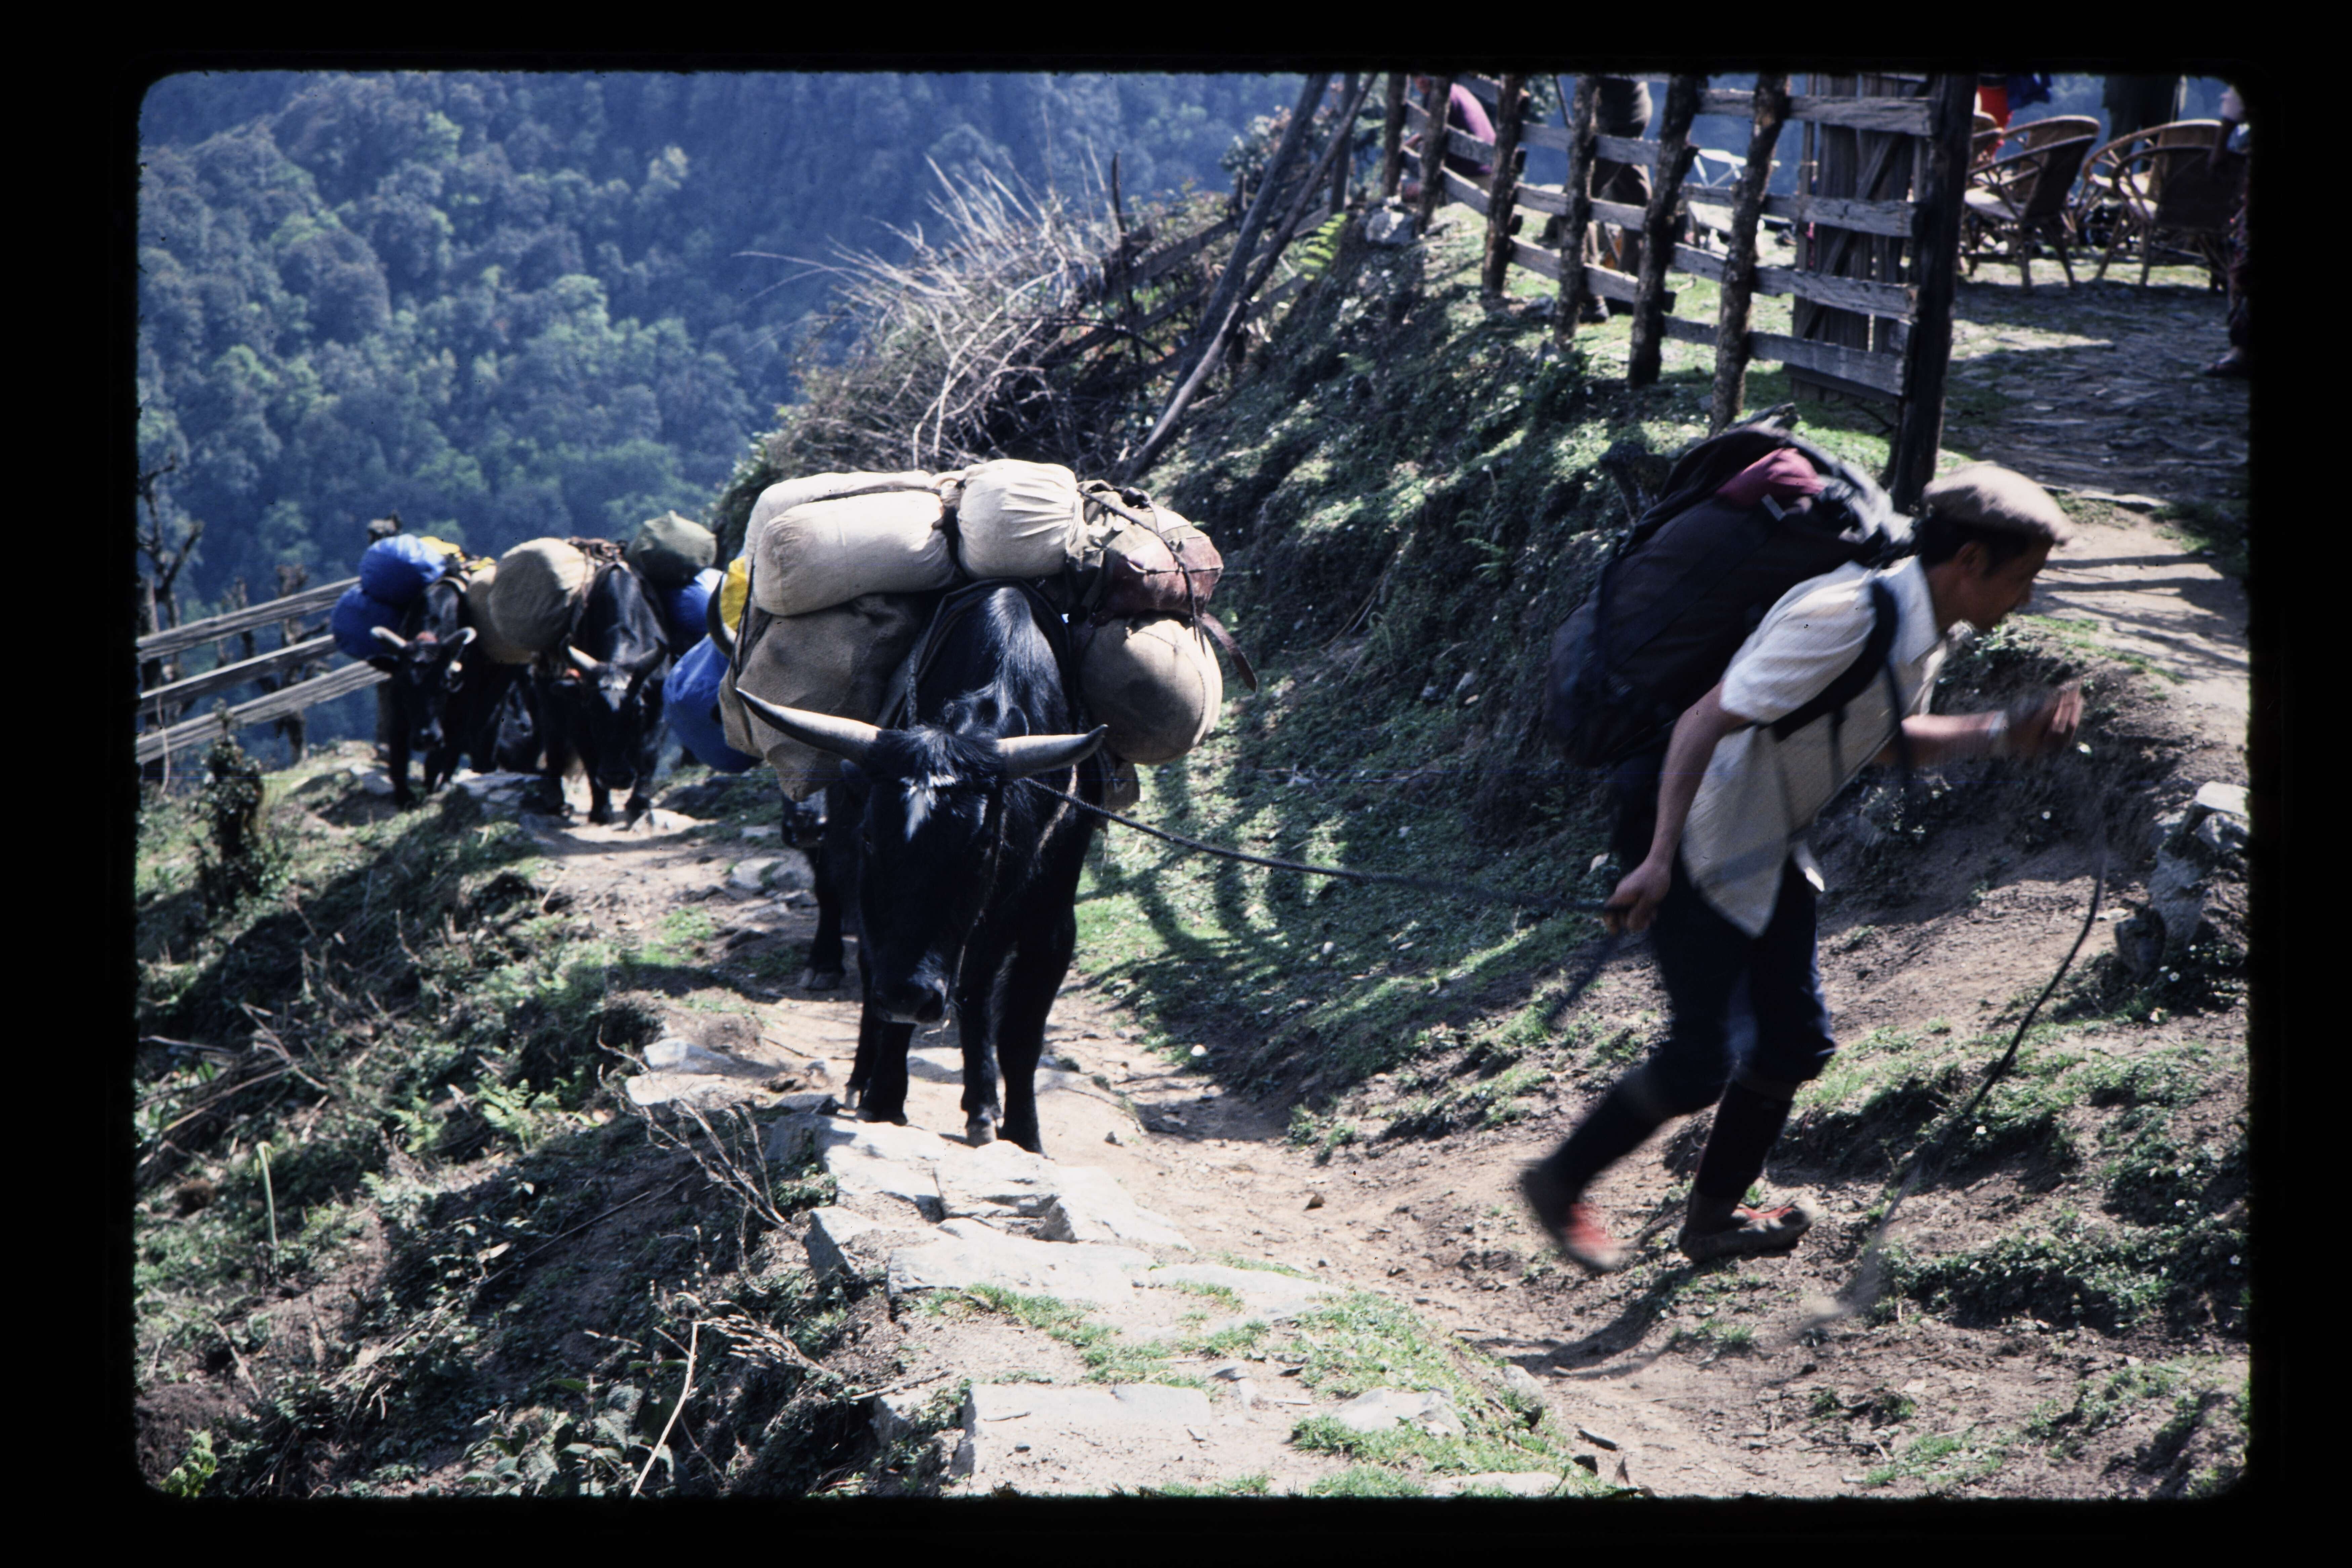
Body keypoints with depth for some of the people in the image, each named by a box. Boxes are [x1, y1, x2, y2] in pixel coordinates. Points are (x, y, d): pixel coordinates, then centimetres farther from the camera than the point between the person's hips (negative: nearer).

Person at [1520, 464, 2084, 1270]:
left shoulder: (1921, 632, 1)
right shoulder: (1842, 621, -29)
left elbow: (1886, 739, 18)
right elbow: (1706, 720, -28)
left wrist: (2002, 734, 4)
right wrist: (1658, 861, -29)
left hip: (1771, 853, 9)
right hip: (1700, 845, -9)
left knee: (1797, 1043, 12)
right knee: (1700, 1063, -8)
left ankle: (1714, 1217, 30)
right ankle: (1560, 1184, 13)